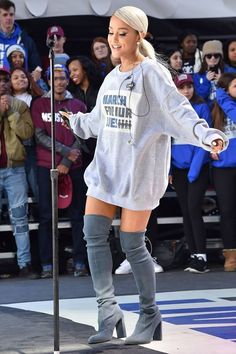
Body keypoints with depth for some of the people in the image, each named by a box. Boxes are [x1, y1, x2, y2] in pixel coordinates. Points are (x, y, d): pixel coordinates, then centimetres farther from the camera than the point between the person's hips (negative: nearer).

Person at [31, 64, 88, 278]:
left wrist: (66, 163, -9)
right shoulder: (39, 105, 8)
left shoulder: (78, 106, 10)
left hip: (73, 167, 1)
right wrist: (64, 150, -11)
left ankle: (80, 263, 2)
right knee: (46, 216, -2)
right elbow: (40, 135, -1)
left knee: (78, 215, 0)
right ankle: (47, 265, 0)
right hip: (46, 167, -1)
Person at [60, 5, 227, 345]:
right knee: (94, 234, -5)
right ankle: (108, 311, 3)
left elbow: (179, 110, -22)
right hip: (106, 167, 7)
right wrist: (70, 121, 36)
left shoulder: (152, 74, -10)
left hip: (139, 171, -7)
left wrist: (207, 134, -36)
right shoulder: (112, 77, 12)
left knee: (132, 246, -3)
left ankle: (150, 315, 15)